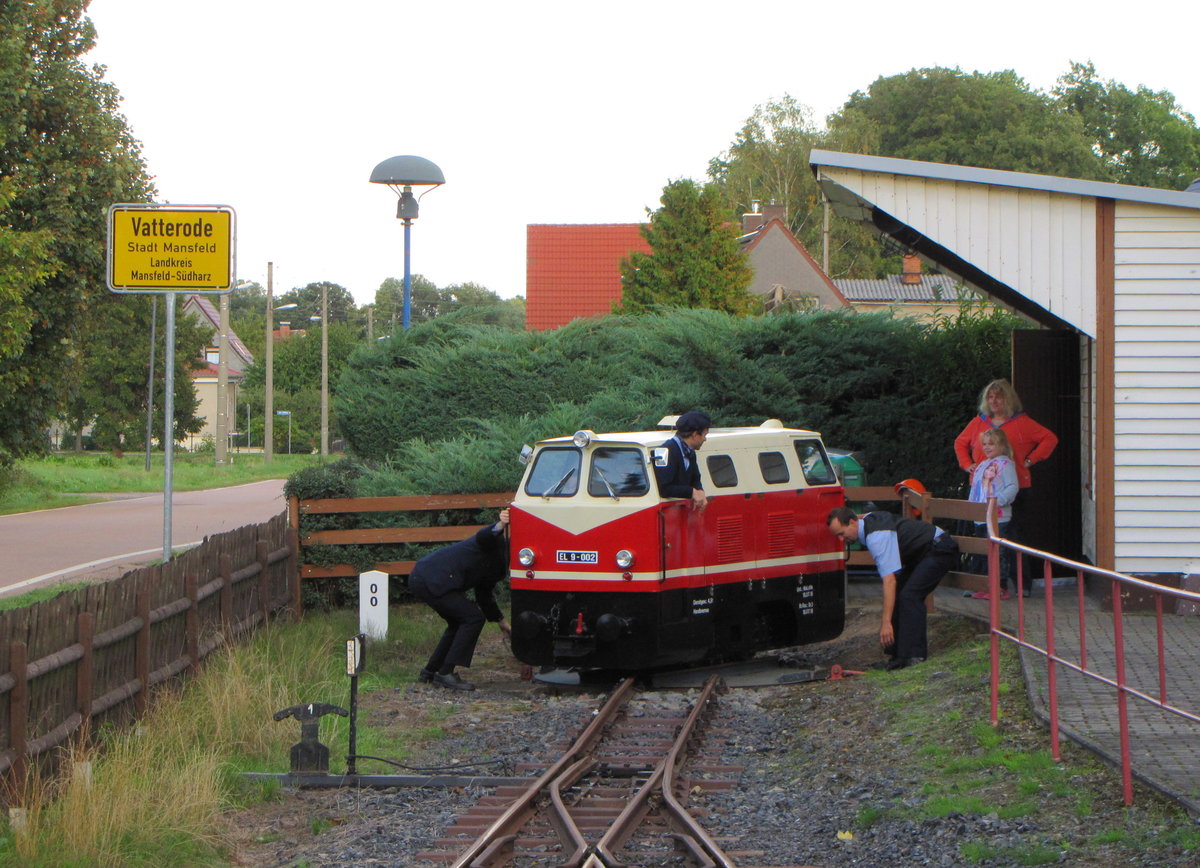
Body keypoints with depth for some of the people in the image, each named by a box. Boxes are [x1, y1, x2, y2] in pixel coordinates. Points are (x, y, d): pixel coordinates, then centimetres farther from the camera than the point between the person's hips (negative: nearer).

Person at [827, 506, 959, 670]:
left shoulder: (877, 537, -31)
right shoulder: (866, 518, -3)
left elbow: (889, 579, -36)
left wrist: (886, 622, -38)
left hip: (940, 550, -11)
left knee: (909, 595, -24)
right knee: (897, 595, 1)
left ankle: (915, 655, -24)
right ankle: (899, 652, 2)